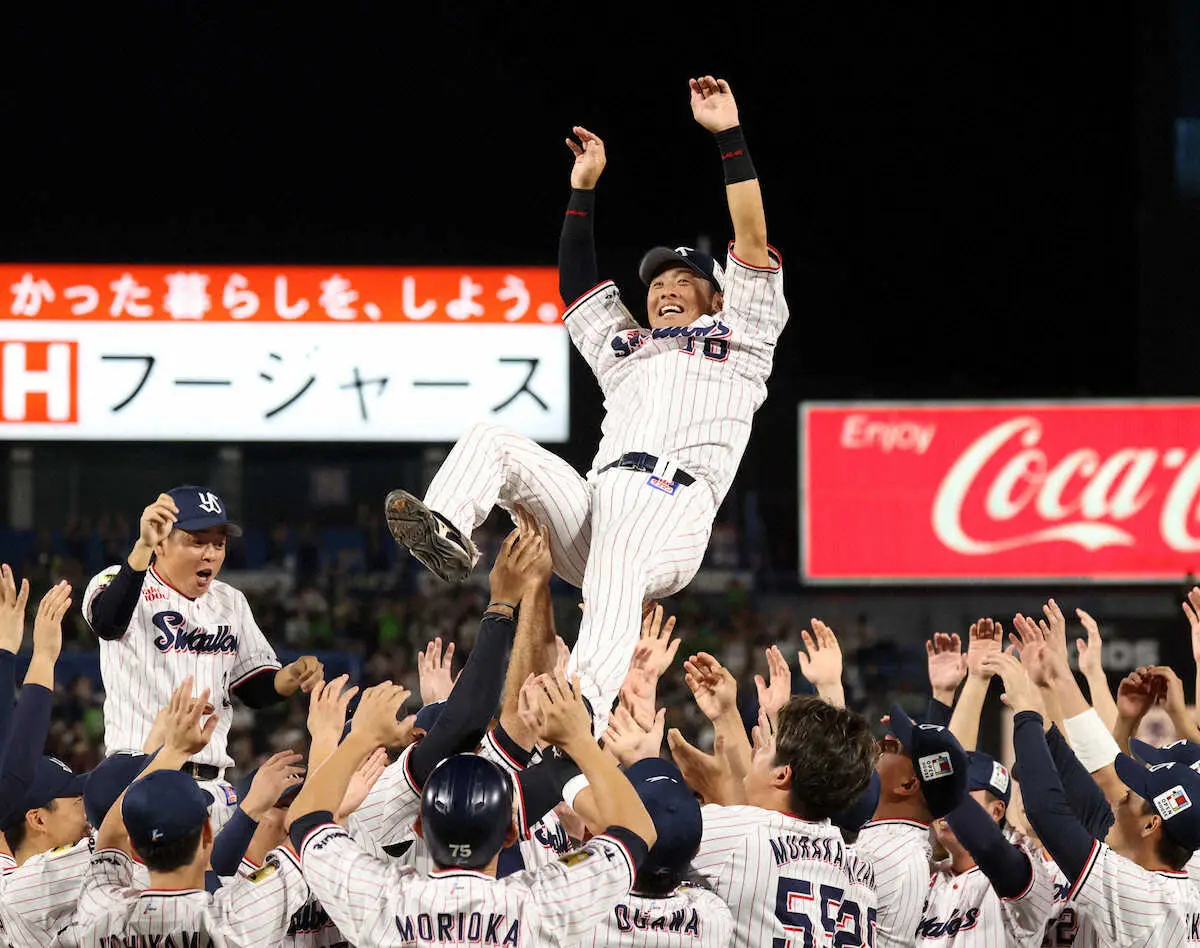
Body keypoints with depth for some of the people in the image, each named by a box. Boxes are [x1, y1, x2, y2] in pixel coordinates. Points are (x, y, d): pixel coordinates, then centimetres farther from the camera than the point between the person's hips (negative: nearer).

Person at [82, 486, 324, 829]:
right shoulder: (122, 581, -3)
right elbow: (107, 622, -27)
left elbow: (256, 689, 21)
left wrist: (293, 676, -2)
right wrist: (142, 546, -41)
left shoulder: (230, 602, 17)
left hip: (213, 785, 6)